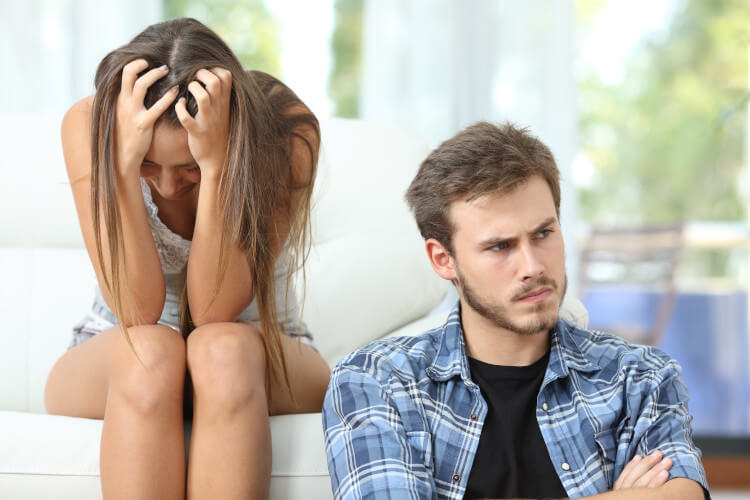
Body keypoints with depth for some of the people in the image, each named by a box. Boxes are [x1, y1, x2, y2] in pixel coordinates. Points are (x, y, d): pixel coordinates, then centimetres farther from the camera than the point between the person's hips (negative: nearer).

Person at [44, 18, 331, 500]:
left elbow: (216, 311, -26)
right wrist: (125, 163, -39)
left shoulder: (287, 131, -22)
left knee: (223, 350, -36)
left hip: (259, 358, 0)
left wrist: (215, 163, -38)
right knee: (148, 350, -36)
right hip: (114, 365, 0)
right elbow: (137, 312, -27)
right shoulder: (90, 123, -20)